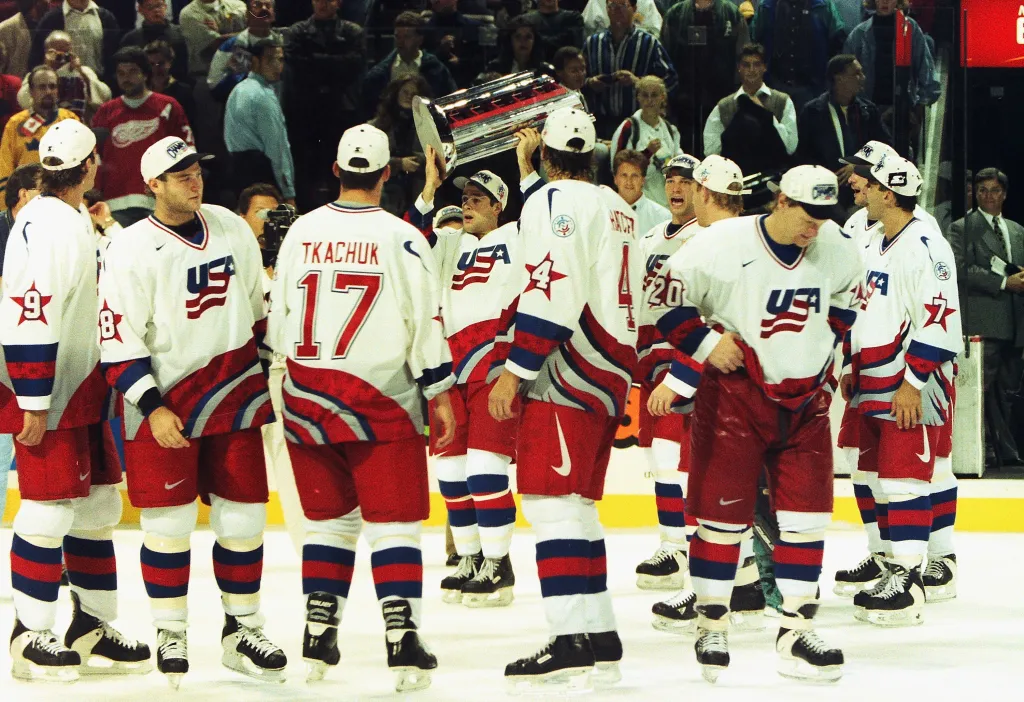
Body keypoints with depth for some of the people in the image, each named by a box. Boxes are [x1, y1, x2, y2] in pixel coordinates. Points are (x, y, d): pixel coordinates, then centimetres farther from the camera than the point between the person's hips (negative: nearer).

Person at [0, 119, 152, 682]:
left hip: (78, 385, 10)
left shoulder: (72, 222, 14)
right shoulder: (46, 227, -18)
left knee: (98, 503, 12)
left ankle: (92, 627, 20)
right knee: (51, 507, -8)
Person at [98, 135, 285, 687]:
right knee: (169, 523, -2)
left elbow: (258, 307, 17)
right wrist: (152, 409, -17)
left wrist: (274, 369, 17)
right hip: (163, 406, -4)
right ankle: (169, 638, 9)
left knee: (244, 516, 5)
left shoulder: (232, 229, 5)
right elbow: (117, 340, -12)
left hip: (234, 400, 4)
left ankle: (241, 630, 17)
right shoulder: (131, 250, -11)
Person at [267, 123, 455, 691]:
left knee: (329, 521, 15)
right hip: (380, 402, -4)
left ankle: (317, 639, 13)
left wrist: (282, 373, 24)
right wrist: (440, 395, 0)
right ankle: (402, 642, -12)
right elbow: (425, 324, -8)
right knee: (394, 522, -1)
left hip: (307, 400, 4)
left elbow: (278, 318, 11)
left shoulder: (301, 232, 4)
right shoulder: (401, 239, -8)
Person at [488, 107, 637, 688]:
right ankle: (601, 637, 12)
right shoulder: (620, 209, 19)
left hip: (568, 372, -9)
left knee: (553, 499, -12)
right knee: (576, 503, 14)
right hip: (612, 372, 9)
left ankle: (572, 641, -19)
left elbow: (553, 292, -19)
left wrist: (516, 370, -18)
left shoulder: (554, 201, -8)